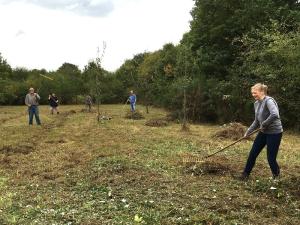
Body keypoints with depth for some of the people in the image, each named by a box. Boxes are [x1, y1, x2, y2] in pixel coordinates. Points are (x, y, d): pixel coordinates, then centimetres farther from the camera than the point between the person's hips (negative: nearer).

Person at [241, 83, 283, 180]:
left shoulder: (269, 101, -20)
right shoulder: (256, 103, 7)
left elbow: (275, 115, -37)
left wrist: (264, 124, -25)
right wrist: (248, 131, 11)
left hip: (274, 133, -8)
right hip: (263, 132, 8)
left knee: (271, 158, 0)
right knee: (252, 154, 8)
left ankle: (276, 176, 27)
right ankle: (245, 174, 23)